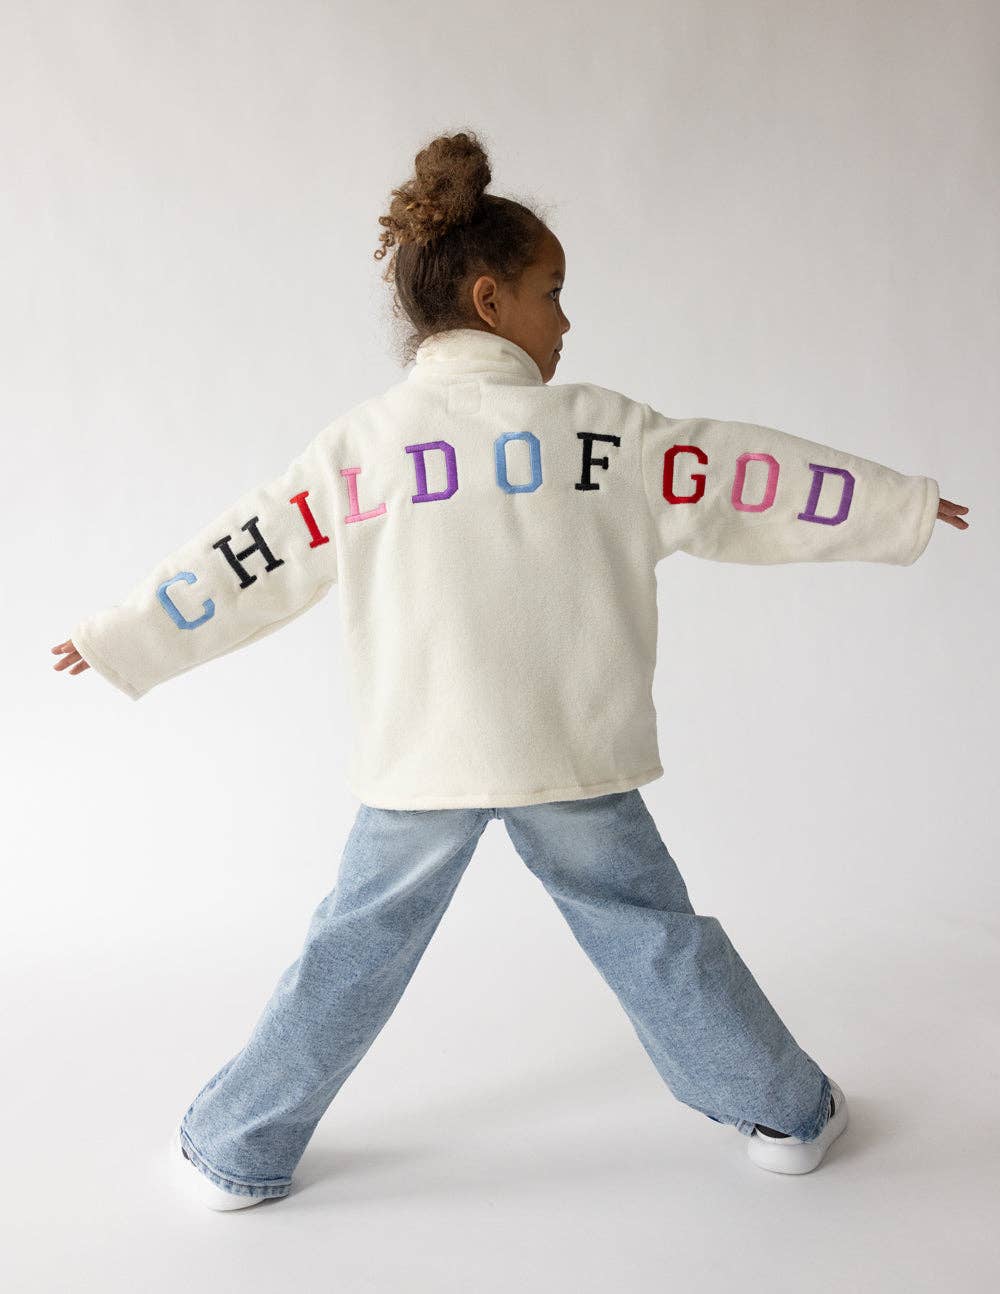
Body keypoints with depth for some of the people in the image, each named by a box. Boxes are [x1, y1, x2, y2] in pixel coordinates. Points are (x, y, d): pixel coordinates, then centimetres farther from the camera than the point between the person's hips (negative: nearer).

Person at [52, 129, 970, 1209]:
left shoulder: (364, 442, -1)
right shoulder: (602, 429, -2)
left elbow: (244, 557, 3)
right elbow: (745, 480, 5)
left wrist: (120, 639, 16)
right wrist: (905, 504, 18)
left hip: (418, 760, 1)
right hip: (571, 756, 0)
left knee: (355, 948, 15)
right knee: (650, 931, 16)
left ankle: (235, 1151, 28)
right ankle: (787, 1112, 34)